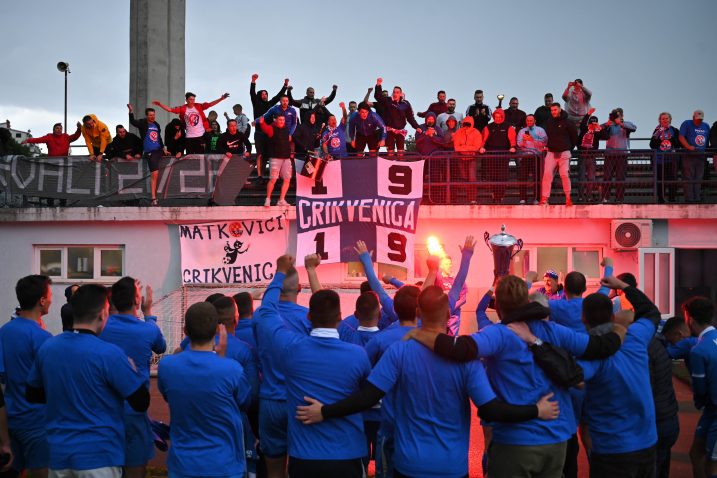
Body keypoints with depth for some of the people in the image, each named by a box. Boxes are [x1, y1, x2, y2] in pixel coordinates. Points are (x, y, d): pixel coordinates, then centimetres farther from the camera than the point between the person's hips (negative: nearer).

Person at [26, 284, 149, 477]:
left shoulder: (46, 347, 0)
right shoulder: (109, 354, -18)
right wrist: (131, 369, 3)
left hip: (58, 454, 6)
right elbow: (142, 403, -13)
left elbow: (32, 394, 14)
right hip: (98, 457, -6)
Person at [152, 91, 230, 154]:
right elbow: (170, 110, -3)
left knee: (200, 155, 5)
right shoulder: (182, 109, -2)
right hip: (189, 137, 0)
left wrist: (221, 99, -17)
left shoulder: (199, 106, -2)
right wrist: (160, 104, -11)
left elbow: (210, 104, -7)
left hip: (200, 135, 0)